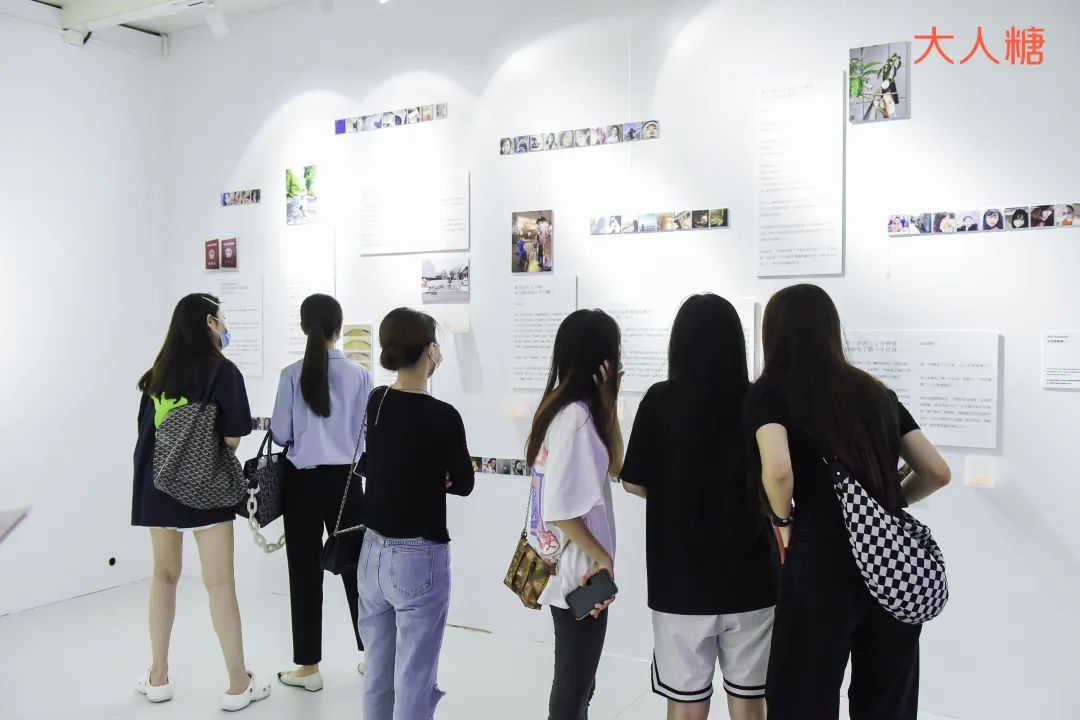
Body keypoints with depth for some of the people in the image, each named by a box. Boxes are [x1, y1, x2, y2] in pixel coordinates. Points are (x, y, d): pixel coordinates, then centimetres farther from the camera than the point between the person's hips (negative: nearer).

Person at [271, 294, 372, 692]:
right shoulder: (358, 375, -6)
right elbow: (367, 433, 0)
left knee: (305, 569, 7)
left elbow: (280, 434, -4)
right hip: (344, 478, 2)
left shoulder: (292, 374, -9)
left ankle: (309, 666, 14)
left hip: (302, 479, -1)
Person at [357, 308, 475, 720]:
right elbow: (464, 484, -4)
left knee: (378, 674, 18)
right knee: (413, 681, 6)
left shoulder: (374, 403, 1)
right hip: (419, 558, -7)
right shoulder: (442, 417, -17)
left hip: (373, 552, 7)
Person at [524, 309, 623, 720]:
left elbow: (612, 467, 9)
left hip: (571, 570, 9)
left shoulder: (562, 407, 4)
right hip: (578, 574, -9)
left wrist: (609, 403, -1)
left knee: (576, 685, 23)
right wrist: (602, 558, -14)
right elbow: (560, 509, -26)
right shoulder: (576, 416, -22)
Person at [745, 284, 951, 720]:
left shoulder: (770, 392, -3)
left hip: (822, 561, -5)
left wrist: (784, 521, -3)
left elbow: (778, 470, -21)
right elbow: (937, 472, 12)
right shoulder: (876, 392, 12)